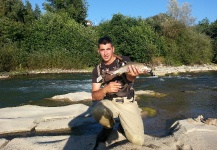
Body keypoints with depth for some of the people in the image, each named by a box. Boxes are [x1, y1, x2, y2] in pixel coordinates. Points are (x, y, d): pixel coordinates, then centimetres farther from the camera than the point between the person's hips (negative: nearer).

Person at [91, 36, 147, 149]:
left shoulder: (124, 61, -5)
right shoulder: (97, 70, 0)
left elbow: (130, 78, -25)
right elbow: (94, 96, -6)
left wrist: (133, 75, -51)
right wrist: (105, 89, -29)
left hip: (128, 103, -1)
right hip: (109, 102, 1)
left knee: (137, 141, -15)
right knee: (97, 112, -35)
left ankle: (123, 126, 19)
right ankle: (109, 126, 0)